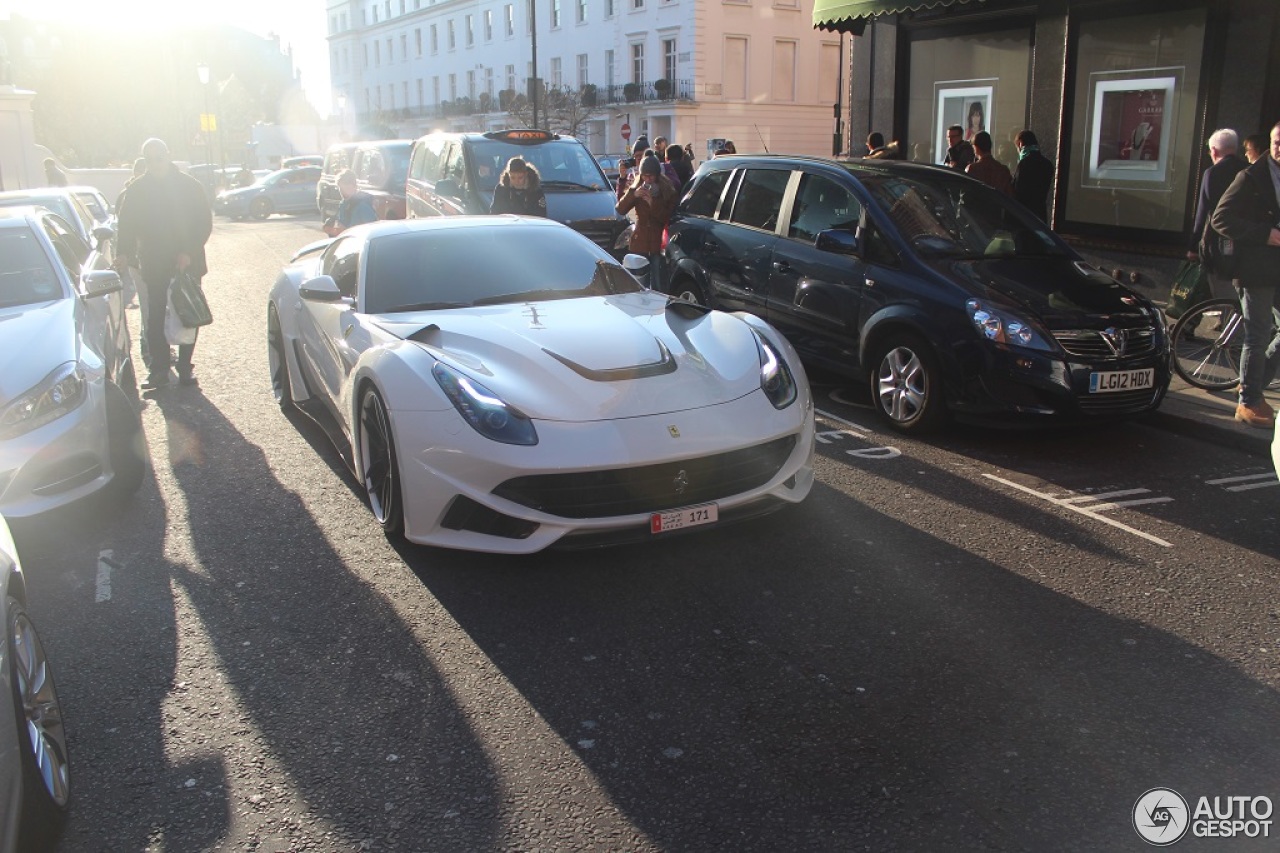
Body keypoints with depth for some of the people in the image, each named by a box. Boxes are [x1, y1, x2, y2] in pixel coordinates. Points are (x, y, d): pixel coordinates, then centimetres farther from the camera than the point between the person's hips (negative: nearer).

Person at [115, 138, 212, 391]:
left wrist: (189, 252, -13)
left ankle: (185, 367, 15)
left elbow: (205, 222, -3)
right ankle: (159, 369, 5)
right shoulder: (136, 190, 4)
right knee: (155, 318, -1)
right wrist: (125, 253, -10)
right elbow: (127, 225, 5)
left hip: (187, 263, -1)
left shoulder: (189, 185, -1)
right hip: (153, 264, 1)